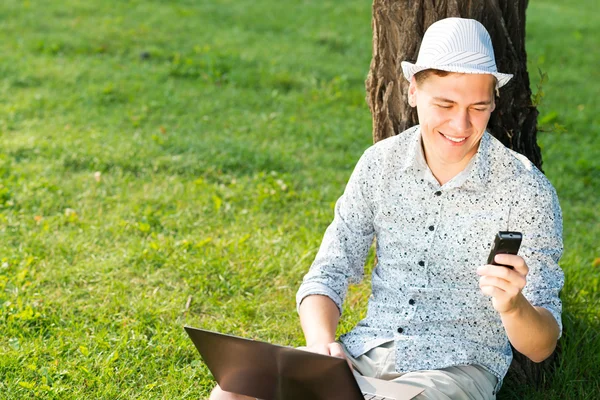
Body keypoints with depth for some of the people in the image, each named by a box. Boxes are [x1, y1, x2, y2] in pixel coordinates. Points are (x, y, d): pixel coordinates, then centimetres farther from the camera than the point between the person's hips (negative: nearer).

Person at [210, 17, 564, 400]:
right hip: (367, 352, 3)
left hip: (456, 368, -3)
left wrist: (513, 305, -31)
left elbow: (542, 347, -7)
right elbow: (326, 277, 5)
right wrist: (322, 343, -17)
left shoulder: (528, 191, -8)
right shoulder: (381, 164, 3)